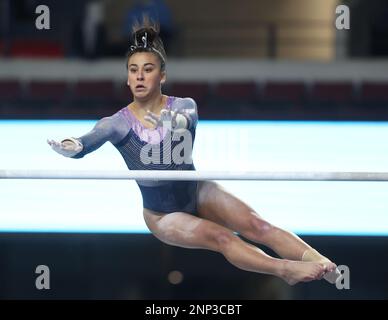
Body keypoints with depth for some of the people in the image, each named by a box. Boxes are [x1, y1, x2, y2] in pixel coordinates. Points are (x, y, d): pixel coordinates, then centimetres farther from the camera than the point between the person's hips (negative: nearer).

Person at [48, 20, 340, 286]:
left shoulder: (183, 107, -11)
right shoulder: (118, 123, -15)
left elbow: (190, 117, -35)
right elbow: (90, 142, -34)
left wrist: (177, 122, -58)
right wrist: (72, 147, -58)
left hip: (198, 192, 2)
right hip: (163, 214, -2)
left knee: (256, 225, -20)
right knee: (220, 237, -26)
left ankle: (324, 266, -31)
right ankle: (287, 270, -44)